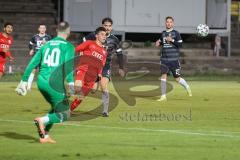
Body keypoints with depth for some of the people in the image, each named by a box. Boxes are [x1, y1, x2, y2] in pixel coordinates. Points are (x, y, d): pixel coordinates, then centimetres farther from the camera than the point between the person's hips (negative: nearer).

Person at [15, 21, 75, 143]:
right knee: (64, 114, 2)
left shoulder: (47, 44, 16)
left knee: (56, 108, 26)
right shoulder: (68, 46, 0)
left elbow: (33, 63, 14)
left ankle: (44, 136, 16)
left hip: (41, 81, 7)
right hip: (55, 82, -7)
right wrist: (71, 83, -23)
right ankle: (42, 120, -23)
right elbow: (68, 65, -16)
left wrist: (24, 81, 17)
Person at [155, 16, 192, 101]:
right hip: (164, 59, 3)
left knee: (177, 78, 3)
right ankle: (163, 96, -7)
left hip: (174, 59, -3)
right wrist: (158, 43, 3)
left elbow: (180, 44, -7)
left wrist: (172, 40, -20)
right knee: (163, 75, -11)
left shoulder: (176, 33, -3)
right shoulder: (163, 33, 10)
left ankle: (187, 87, 33)